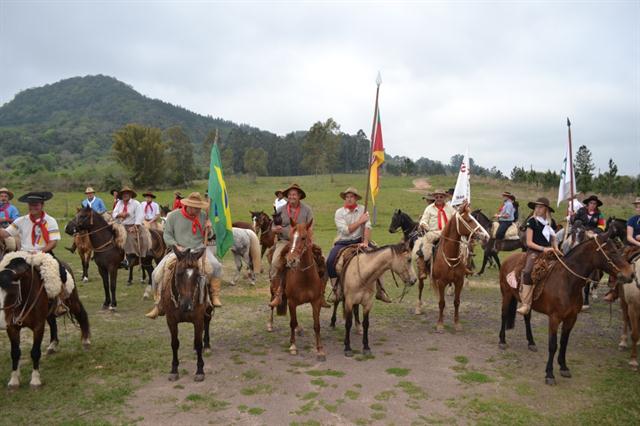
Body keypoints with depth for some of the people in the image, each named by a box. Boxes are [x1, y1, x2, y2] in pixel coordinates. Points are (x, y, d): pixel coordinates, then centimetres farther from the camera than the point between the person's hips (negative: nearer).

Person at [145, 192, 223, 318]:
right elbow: (167, 235, 3)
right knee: (157, 273, -14)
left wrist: (209, 229, -10)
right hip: (179, 251, 0)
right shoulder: (173, 216, -1)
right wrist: (176, 246, -13)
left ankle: (215, 297, -11)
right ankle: (159, 305, 3)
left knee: (216, 265, -26)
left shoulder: (203, 215, 4)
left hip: (199, 249, 0)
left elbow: (208, 237, 14)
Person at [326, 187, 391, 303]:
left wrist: (365, 242, -25)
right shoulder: (339, 212, -4)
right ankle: (337, 290, -6)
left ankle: (379, 290, 1)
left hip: (359, 241, 1)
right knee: (330, 261, -23)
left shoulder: (363, 210, 0)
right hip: (343, 242, -1)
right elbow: (345, 230, -15)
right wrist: (360, 221, -15)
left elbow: (367, 227, -12)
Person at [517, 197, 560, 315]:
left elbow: (553, 239, 25)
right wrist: (543, 248, -12)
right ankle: (525, 304, -31)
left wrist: (556, 249, 6)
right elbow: (529, 242, -2)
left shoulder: (550, 222, 15)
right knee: (528, 272, -29)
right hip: (534, 252, -6)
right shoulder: (532, 221, 1)